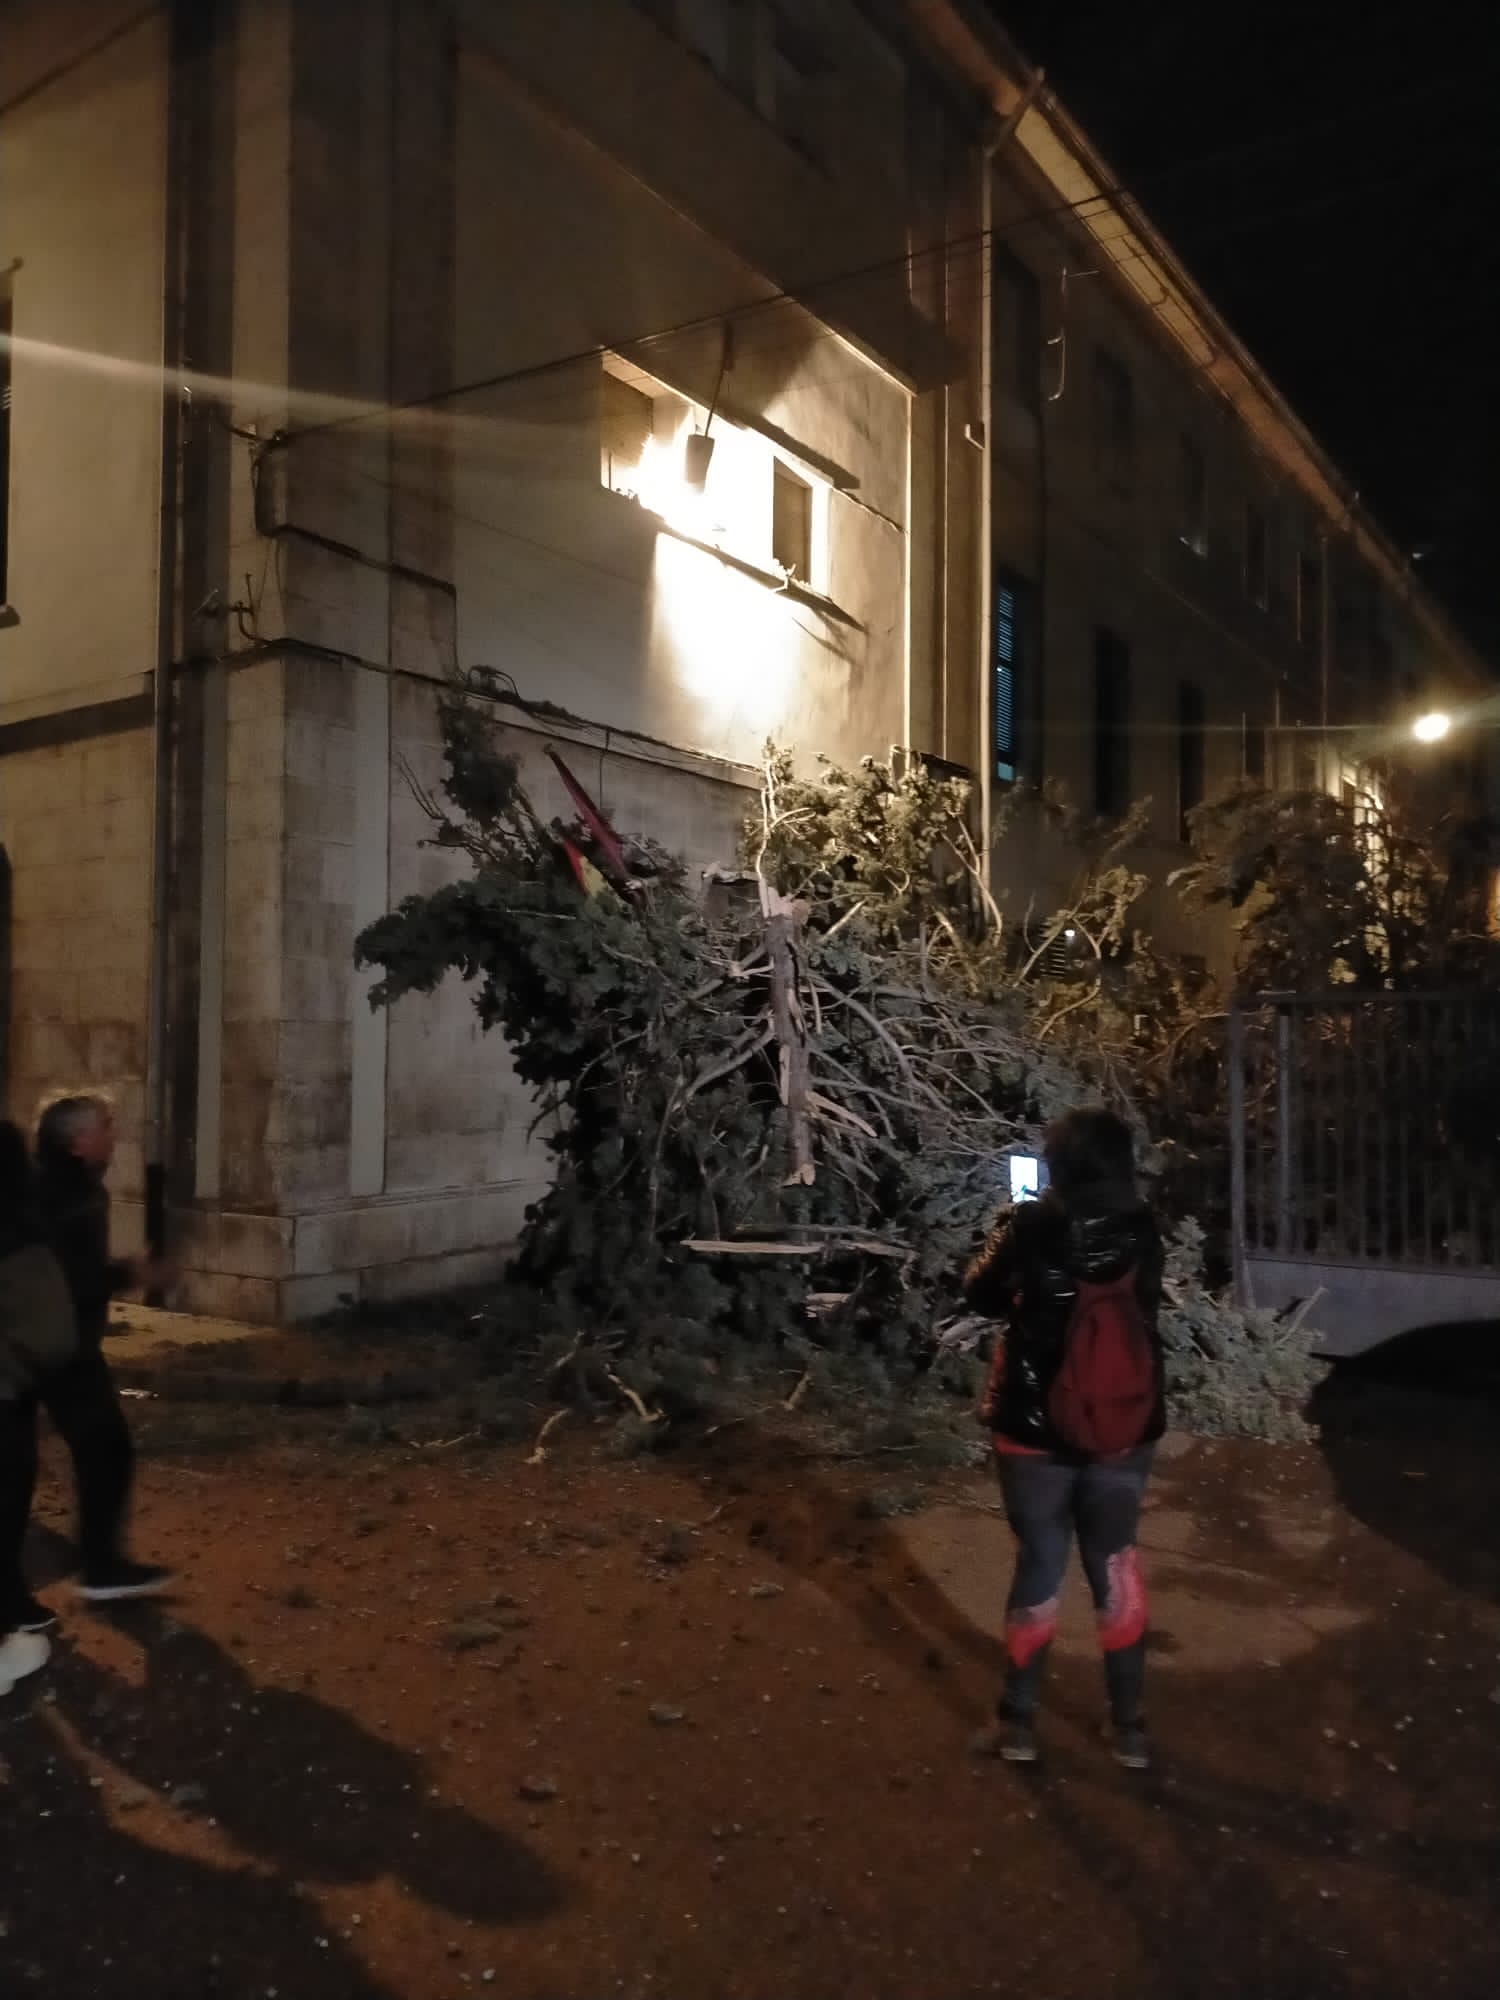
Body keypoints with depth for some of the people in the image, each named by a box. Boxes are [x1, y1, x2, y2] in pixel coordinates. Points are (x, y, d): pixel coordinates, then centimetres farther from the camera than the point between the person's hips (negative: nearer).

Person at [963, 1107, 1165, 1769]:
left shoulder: (1031, 1228, -16)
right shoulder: (1142, 1231, -8)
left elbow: (980, 1296, -2)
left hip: (1038, 1428, -2)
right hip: (1125, 1429, 3)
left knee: (1039, 1565, 12)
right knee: (1116, 1562, 19)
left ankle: (1018, 1722, 25)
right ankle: (1130, 1725, 28)